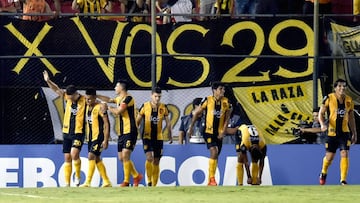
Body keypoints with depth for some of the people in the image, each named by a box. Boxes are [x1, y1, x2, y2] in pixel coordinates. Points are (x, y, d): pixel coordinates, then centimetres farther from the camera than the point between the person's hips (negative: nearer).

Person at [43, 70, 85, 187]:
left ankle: (78, 176, -3)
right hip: (67, 132, 5)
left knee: (74, 153, -23)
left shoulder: (85, 100, -7)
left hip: (78, 133, -5)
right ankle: (67, 183, 10)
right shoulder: (68, 98, 4)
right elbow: (57, 90, 0)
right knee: (67, 158, 6)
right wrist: (48, 81, -15)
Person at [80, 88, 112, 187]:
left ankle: (88, 182, -19)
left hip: (99, 137, -9)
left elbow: (106, 123, -15)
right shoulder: (87, 107, 11)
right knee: (97, 159, 13)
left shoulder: (100, 107, -14)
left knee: (91, 156, -17)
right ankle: (106, 181, 21)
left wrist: (106, 140, -20)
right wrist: (87, 137, 19)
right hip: (91, 137, 9)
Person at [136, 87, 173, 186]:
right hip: (147, 136, -3)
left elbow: (168, 122, 11)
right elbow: (138, 121, 4)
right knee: (149, 158, -20)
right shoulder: (145, 106, -5)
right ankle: (149, 181, -7)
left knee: (156, 162, 6)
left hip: (159, 137, 3)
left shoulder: (163, 107, 1)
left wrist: (170, 135, 8)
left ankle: (154, 185, 15)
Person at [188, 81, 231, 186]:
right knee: (214, 152, -21)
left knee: (215, 156, 10)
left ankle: (210, 181, 21)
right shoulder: (208, 100, -8)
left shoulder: (226, 102, 0)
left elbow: (227, 118, 4)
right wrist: (191, 127, 4)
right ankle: (212, 178, -16)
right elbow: (196, 113, 1)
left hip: (219, 134, 4)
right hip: (208, 132, -4)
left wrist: (223, 131, -7)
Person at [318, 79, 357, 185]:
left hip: (345, 132, 2)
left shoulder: (349, 100, 5)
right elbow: (321, 113, -4)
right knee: (329, 156, 6)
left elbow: (351, 117, 14)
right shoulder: (329, 98, -6)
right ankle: (323, 173, 36)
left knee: (344, 154, -11)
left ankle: (343, 180, -6)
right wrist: (322, 124, -23)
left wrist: (354, 133, 16)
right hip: (332, 132, -2)